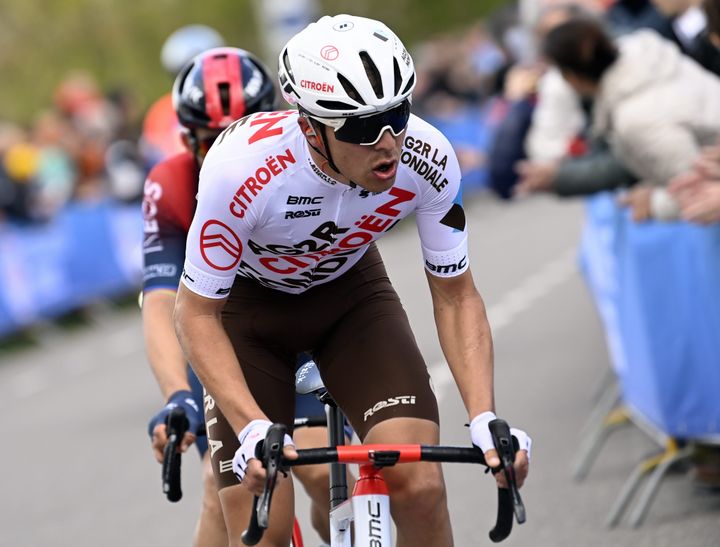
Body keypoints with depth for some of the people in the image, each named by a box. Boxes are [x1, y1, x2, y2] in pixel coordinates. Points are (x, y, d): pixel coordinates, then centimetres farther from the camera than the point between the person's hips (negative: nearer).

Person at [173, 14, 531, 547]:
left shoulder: (428, 160, -29)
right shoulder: (242, 169, -37)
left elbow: (455, 295, -14)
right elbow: (197, 312, -25)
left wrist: (486, 419, -27)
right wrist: (253, 428, -38)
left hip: (350, 291, 2)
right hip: (249, 303, -2)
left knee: (419, 486, -20)